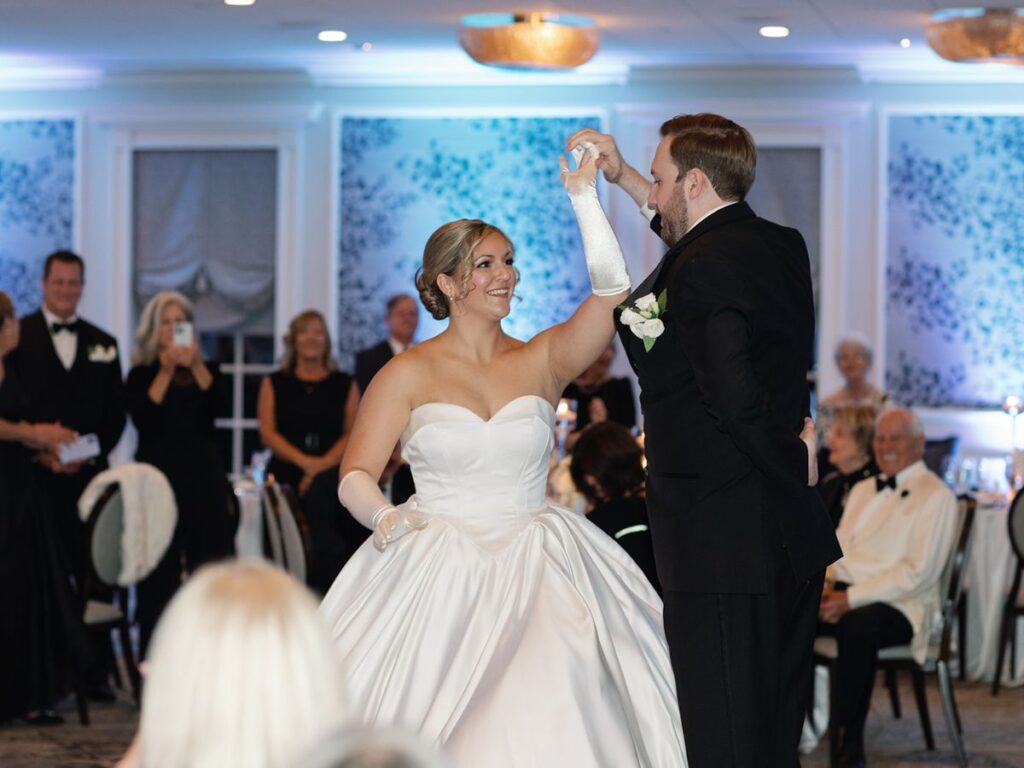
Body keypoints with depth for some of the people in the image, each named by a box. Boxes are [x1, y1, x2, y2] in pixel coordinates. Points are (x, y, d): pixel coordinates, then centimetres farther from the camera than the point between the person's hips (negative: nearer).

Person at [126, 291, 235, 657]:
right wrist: (167, 371, -14)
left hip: (204, 476, 2)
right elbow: (143, 419, -11)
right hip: (159, 474, -2)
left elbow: (215, 404, -8)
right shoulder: (140, 375, 5)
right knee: (160, 571, -4)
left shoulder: (205, 372, 12)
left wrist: (195, 366, -19)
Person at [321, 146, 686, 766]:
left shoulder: (542, 361, 8)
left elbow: (612, 288, -7)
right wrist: (387, 517, -17)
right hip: (436, 573, -1)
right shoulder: (408, 374, 4)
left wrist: (584, 195, -12)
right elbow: (355, 477, 3)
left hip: (533, 571, 1)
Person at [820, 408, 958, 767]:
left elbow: (917, 572, -13)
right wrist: (825, 584, -3)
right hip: (844, 593, 6)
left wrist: (851, 599, -19)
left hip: (900, 604, -6)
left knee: (858, 625, -39)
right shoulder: (863, 490, 22)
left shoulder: (935, 496, -3)